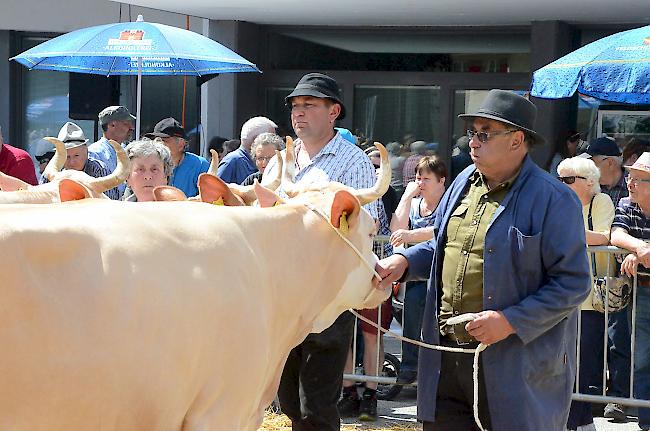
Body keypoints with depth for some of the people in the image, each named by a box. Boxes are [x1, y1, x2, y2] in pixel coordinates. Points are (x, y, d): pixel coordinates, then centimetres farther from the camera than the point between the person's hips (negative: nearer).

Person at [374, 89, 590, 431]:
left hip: (516, 366, -6)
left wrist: (510, 321, -21)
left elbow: (573, 284, -13)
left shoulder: (553, 200, -11)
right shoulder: (464, 183, 11)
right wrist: (404, 261, 5)